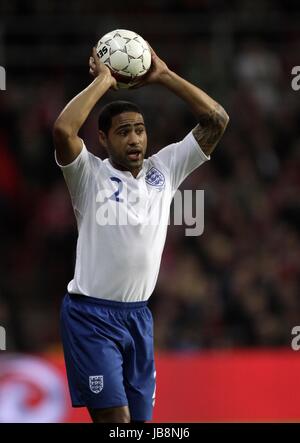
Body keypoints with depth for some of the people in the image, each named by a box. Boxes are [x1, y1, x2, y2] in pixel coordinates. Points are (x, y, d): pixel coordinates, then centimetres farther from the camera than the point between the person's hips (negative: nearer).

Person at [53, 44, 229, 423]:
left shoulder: (163, 170, 6)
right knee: (115, 419, -15)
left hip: (139, 315, 6)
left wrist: (164, 76, -1)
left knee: (140, 418, 7)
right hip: (92, 314, -6)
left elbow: (217, 120, 2)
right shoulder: (90, 175, -6)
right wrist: (102, 81, -15)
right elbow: (63, 130, -27)